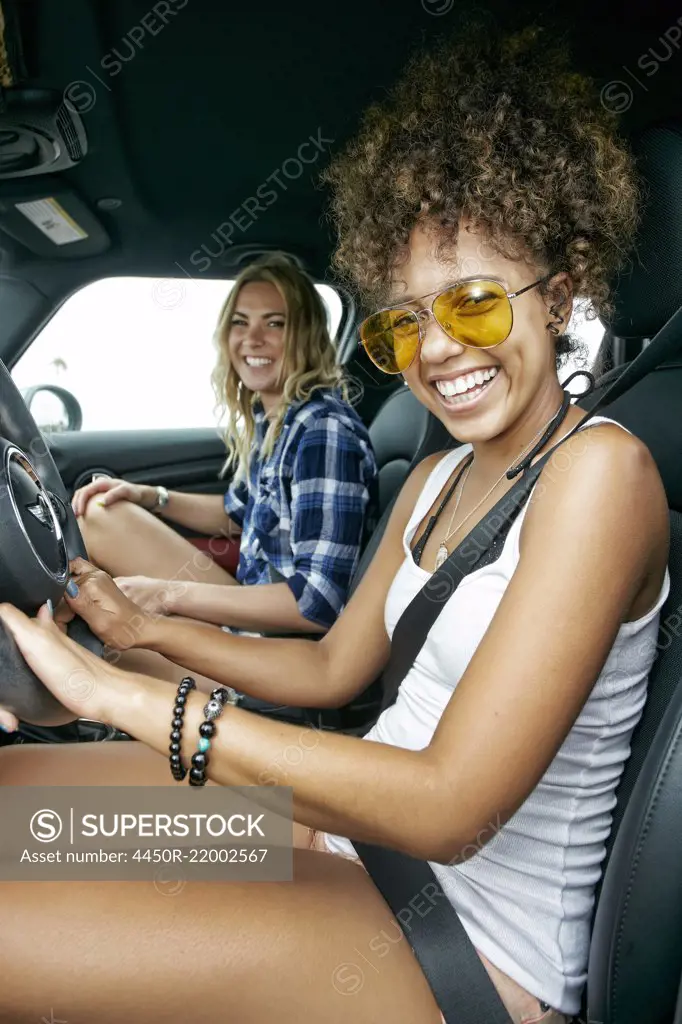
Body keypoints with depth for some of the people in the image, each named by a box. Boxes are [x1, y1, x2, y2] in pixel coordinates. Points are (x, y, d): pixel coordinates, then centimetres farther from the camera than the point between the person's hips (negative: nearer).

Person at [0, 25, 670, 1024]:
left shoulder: (600, 469, -20)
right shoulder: (434, 480, 7)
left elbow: (449, 808, -26)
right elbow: (332, 669, 14)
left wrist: (118, 691, -25)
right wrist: (144, 627, 4)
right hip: (366, 829, 7)